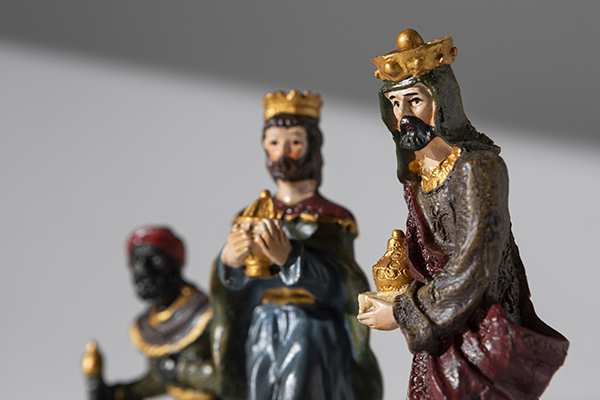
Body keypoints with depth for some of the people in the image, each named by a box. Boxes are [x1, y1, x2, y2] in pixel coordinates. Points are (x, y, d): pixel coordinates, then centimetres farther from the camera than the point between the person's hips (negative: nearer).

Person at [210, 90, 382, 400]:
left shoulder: (334, 219, 1)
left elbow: (333, 281, -15)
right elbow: (232, 280, -3)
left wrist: (286, 256, -34)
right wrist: (230, 258, -28)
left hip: (314, 334, -4)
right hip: (261, 338, 4)